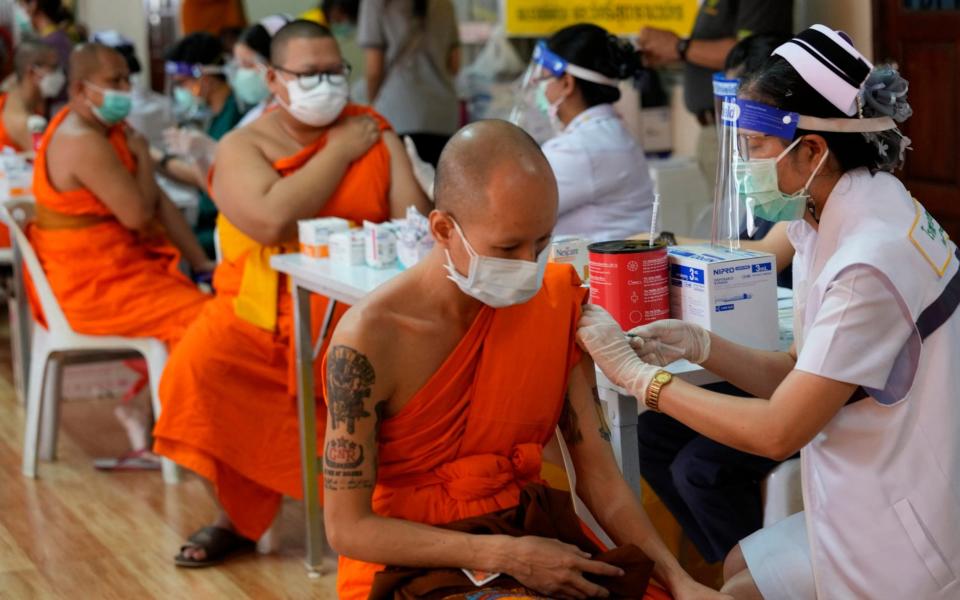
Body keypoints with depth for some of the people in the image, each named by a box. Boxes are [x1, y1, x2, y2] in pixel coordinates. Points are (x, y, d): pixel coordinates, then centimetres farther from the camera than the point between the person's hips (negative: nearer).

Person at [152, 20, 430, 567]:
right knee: (197, 365, -24)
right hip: (262, 307, 0)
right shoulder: (243, 146, 2)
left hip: (355, 309, 0)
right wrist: (339, 151, -8)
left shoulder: (374, 133, 8)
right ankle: (239, 514, 1)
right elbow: (272, 220, -18)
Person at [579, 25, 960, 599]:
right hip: (880, 503, 8)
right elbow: (801, 380, 8)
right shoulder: (852, 222, 3)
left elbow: (779, 432, -22)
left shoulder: (869, 263, -26)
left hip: (901, 542, -8)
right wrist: (701, 346, -7)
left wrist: (637, 372, -15)